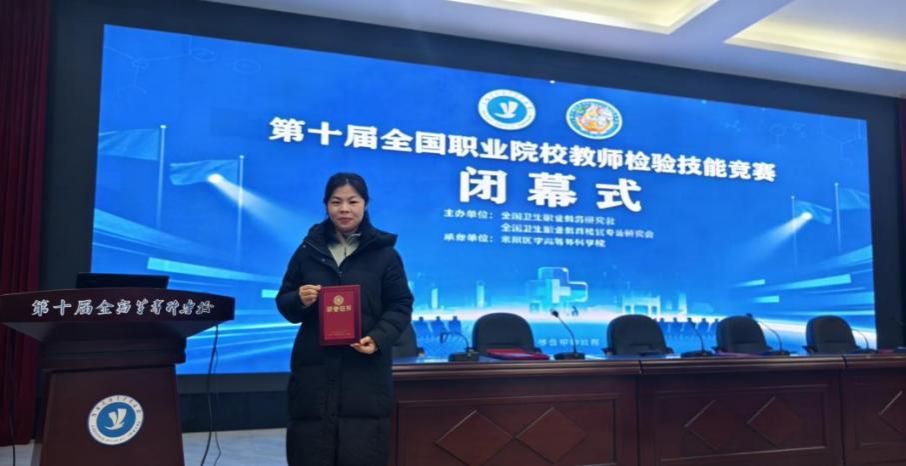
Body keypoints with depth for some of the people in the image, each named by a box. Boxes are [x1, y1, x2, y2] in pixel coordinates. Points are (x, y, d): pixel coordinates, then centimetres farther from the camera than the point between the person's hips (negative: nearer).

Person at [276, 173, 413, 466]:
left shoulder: (384, 253, 3)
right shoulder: (308, 250, 9)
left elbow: (401, 306, 2)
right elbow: (284, 304, 12)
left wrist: (378, 339, -15)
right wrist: (300, 300, -11)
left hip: (366, 371, -1)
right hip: (314, 369, 2)